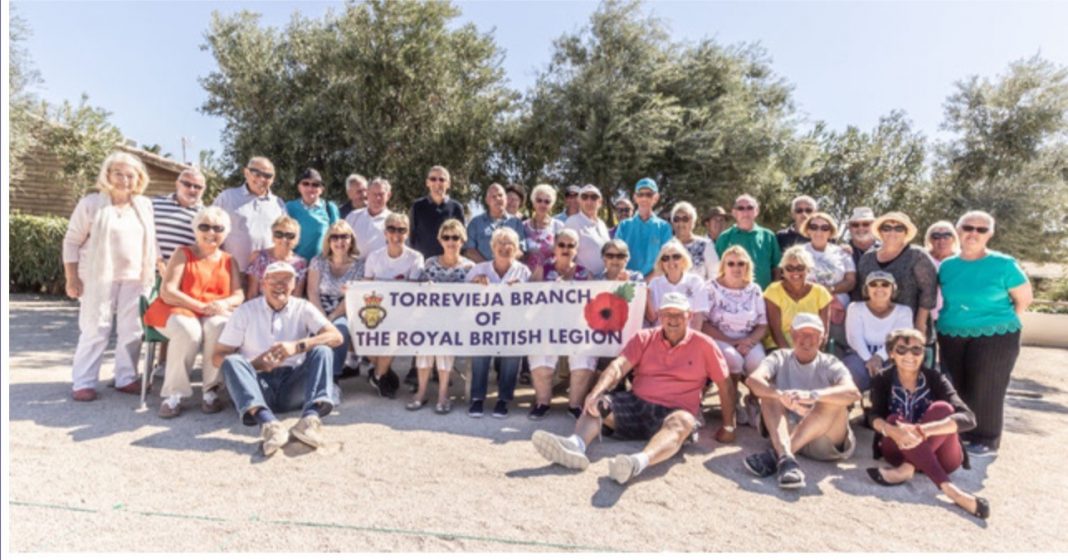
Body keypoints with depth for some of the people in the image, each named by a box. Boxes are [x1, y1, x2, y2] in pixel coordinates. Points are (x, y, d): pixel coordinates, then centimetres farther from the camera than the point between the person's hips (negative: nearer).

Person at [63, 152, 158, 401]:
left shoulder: (145, 206, 9)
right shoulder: (91, 203, -2)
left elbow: (150, 243, 14)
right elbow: (72, 242, -2)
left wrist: (151, 274, 8)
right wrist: (72, 278, -7)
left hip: (135, 278, 3)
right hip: (99, 278, -3)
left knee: (132, 331, 5)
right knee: (95, 330, -1)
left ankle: (126, 378, 15)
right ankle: (83, 382, 9)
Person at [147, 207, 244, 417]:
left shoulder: (229, 261, 16)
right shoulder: (183, 254, 7)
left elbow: (239, 295, 5)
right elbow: (167, 292, -6)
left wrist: (224, 304, -20)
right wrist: (201, 306, -19)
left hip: (217, 313, 2)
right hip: (181, 311, -1)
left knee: (220, 327, -35)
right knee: (189, 330, -37)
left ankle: (211, 390, -20)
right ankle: (174, 393, -22)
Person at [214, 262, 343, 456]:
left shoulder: (303, 308, 7)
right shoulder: (246, 311, 7)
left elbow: (336, 337, -8)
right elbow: (218, 356, 3)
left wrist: (297, 346, -22)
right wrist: (253, 364, -17)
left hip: (293, 385, 0)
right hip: (258, 384, 0)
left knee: (322, 351, -22)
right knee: (232, 361, -26)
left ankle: (311, 418, -44)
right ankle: (268, 422, -49)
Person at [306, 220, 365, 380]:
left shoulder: (359, 264, -1)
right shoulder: (318, 261, 4)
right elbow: (313, 292, -2)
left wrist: (331, 317, -16)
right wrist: (323, 317, -14)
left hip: (345, 312, -1)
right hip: (320, 309, 1)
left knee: (341, 328, -34)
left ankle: (333, 373, -24)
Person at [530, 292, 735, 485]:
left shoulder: (704, 345, 6)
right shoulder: (644, 338, 8)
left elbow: (725, 385, 10)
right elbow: (618, 366, -7)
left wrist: (728, 426, 7)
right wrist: (596, 393, -24)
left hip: (674, 412, -3)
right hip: (637, 404, 3)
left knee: (684, 421, -37)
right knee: (596, 403, -20)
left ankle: (639, 461, -65)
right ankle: (576, 444, -50)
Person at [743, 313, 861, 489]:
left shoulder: (829, 364, 3)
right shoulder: (780, 358, 5)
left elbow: (853, 393, -20)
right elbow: (753, 379, -17)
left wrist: (812, 396, -38)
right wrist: (781, 395, -37)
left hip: (824, 440, -1)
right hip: (787, 434, 1)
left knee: (835, 399, -26)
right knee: (770, 393, -19)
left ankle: (775, 455, -33)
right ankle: (785, 458, -41)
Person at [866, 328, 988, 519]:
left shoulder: (935, 379, -7)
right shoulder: (882, 381, -4)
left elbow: (968, 418, -22)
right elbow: (873, 417, -18)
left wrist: (923, 430, -38)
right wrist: (893, 431, -42)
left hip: (939, 456, 0)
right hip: (901, 451, 0)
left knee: (942, 408, -25)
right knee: (895, 420, -31)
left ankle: (907, 469, -34)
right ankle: (947, 487, -38)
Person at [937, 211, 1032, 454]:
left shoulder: (1004, 264, -7)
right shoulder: (947, 266, 3)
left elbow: (1025, 298, -1)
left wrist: (999, 321, 4)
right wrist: (957, 320, 9)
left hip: (994, 337, -4)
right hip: (951, 336, 4)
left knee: (985, 389, 1)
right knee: (955, 387, 10)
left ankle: (986, 439, 14)